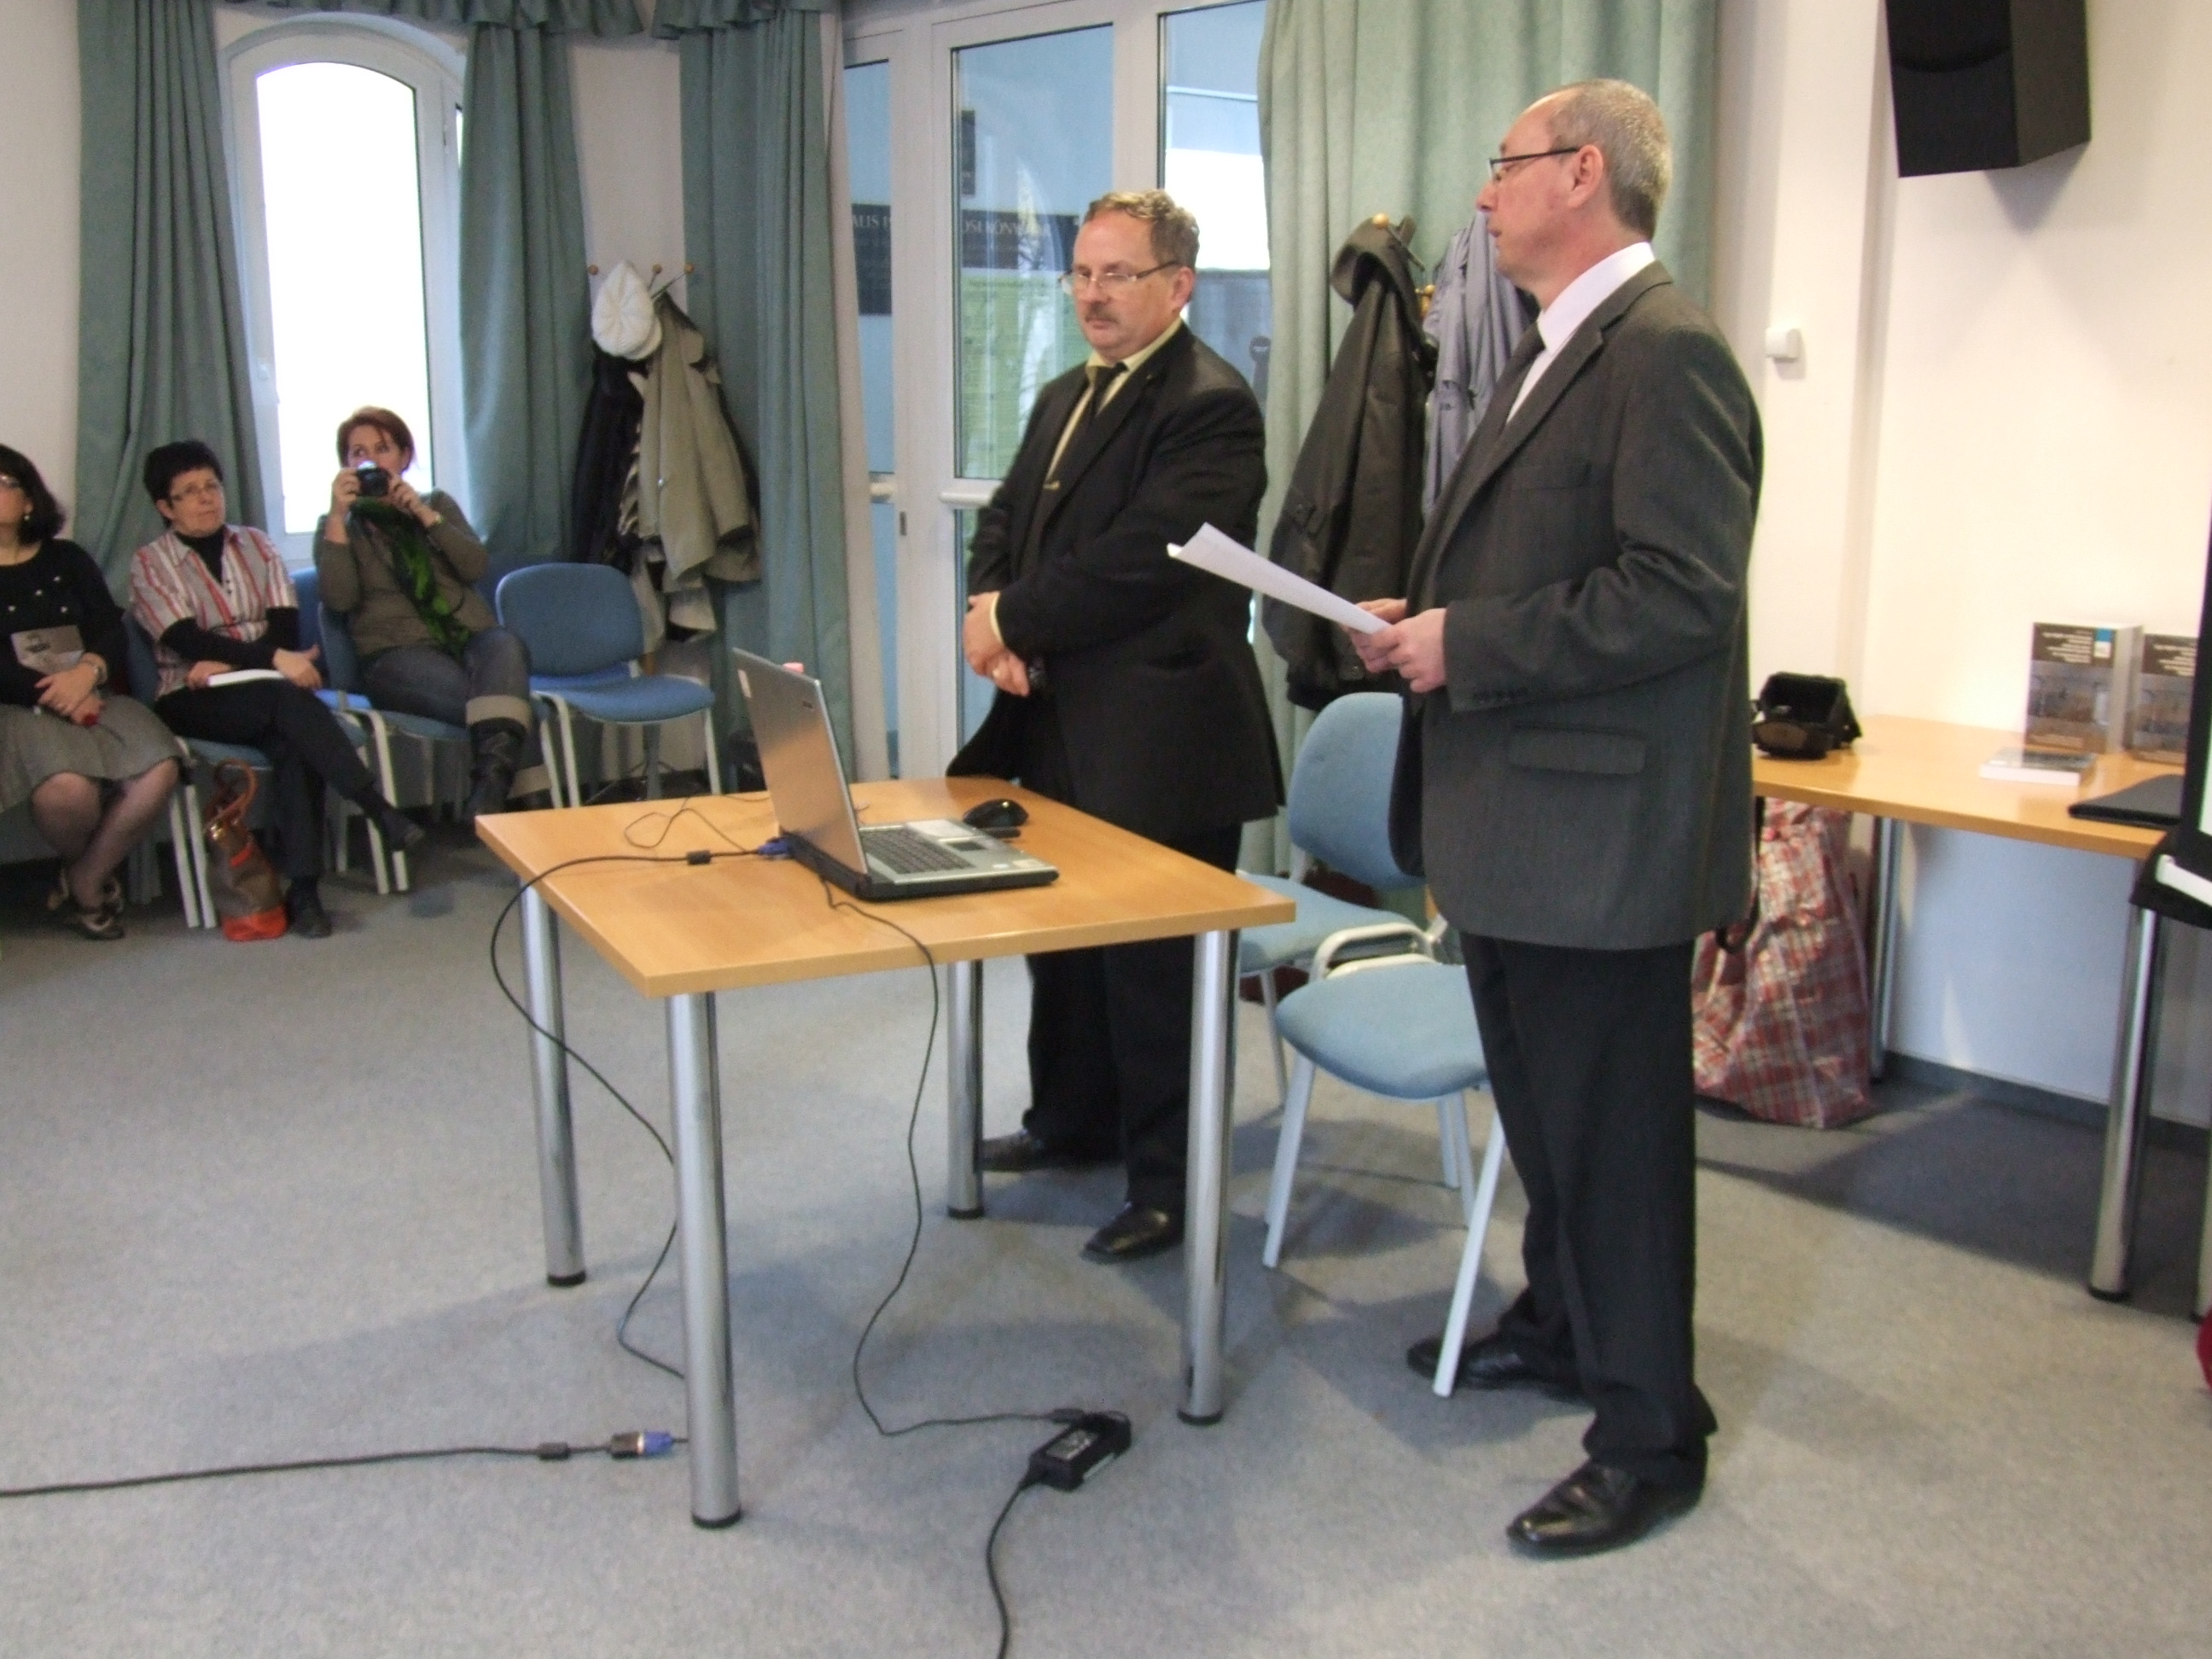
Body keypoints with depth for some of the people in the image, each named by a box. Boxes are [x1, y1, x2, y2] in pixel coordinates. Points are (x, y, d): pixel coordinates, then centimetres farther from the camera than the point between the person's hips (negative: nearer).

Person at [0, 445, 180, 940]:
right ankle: (91, 878, 1)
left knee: (158, 770, -27)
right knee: (67, 788, -35)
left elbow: (111, 629, 7)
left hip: (92, 695, 4)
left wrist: (88, 671, -15)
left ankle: (84, 880, -3)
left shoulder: (67, 559, 19)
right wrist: (52, 695, -17)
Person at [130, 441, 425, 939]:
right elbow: (187, 641, -13)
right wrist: (274, 659, -26)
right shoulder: (149, 563, 3)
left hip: (268, 690, 3)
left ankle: (303, 888, -39)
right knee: (288, 699, -34)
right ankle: (380, 810, -39)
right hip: (192, 700, -3)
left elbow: (286, 625, 2)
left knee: (292, 739, -33)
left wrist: (229, 662, -16)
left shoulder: (255, 543, 14)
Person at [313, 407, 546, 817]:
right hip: (399, 653, -2)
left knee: (505, 647, -39)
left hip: (470, 636, 2)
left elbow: (477, 567, 5)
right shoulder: (338, 526, 16)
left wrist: (426, 516, -4)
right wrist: (338, 518, -7)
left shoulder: (438, 503, 23)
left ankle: (491, 785, -52)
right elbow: (339, 599, -3)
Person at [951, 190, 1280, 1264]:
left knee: (1157, 969, 1)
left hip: (1161, 740, -9)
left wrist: (1012, 621, -13)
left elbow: (1138, 561, -23)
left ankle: (1169, 1185, 15)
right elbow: (1004, 522, 16)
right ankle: (1071, 1121, 40)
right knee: (1064, 934, 21)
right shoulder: (1064, 399, 17)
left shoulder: (1210, 407, -14)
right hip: (1062, 727, 9)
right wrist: (988, 608, -6)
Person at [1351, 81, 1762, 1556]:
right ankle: (1561, 1325, 43)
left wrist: (1468, 648, -20)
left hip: (1602, 827, -10)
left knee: (1615, 1131, 1)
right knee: (1543, 1105, 23)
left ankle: (1649, 1437, 17)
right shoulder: (1557, 350, 16)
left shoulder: (1665, 353, -17)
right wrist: (1434, 616, 6)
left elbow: (1681, 593, -25)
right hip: (1518, 819, 10)